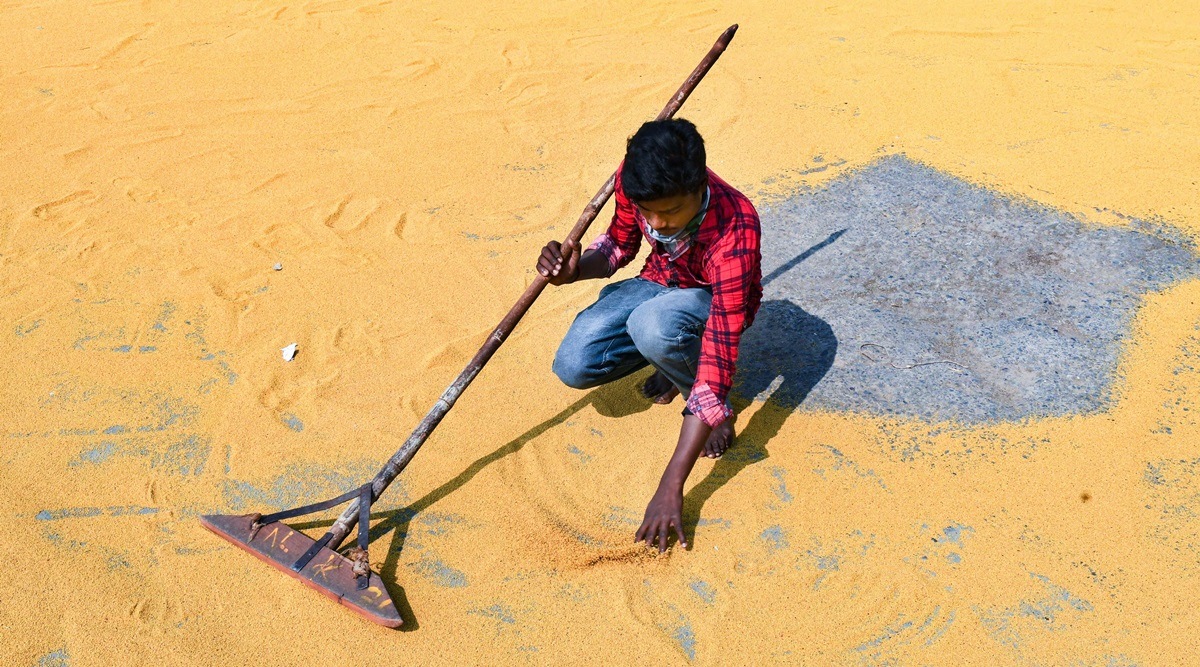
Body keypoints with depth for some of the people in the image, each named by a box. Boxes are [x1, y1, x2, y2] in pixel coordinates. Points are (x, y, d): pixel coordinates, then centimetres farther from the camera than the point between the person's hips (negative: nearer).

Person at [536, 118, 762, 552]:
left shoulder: (735, 230, -39)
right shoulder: (635, 181, -24)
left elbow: (719, 360, -40)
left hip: (713, 300, -4)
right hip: (659, 283, 5)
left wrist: (671, 487, -43)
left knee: (651, 326, -39)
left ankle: (715, 408, -7)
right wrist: (574, 269, -26)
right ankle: (677, 352, 8)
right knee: (573, 366, -18)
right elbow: (621, 244, 0)